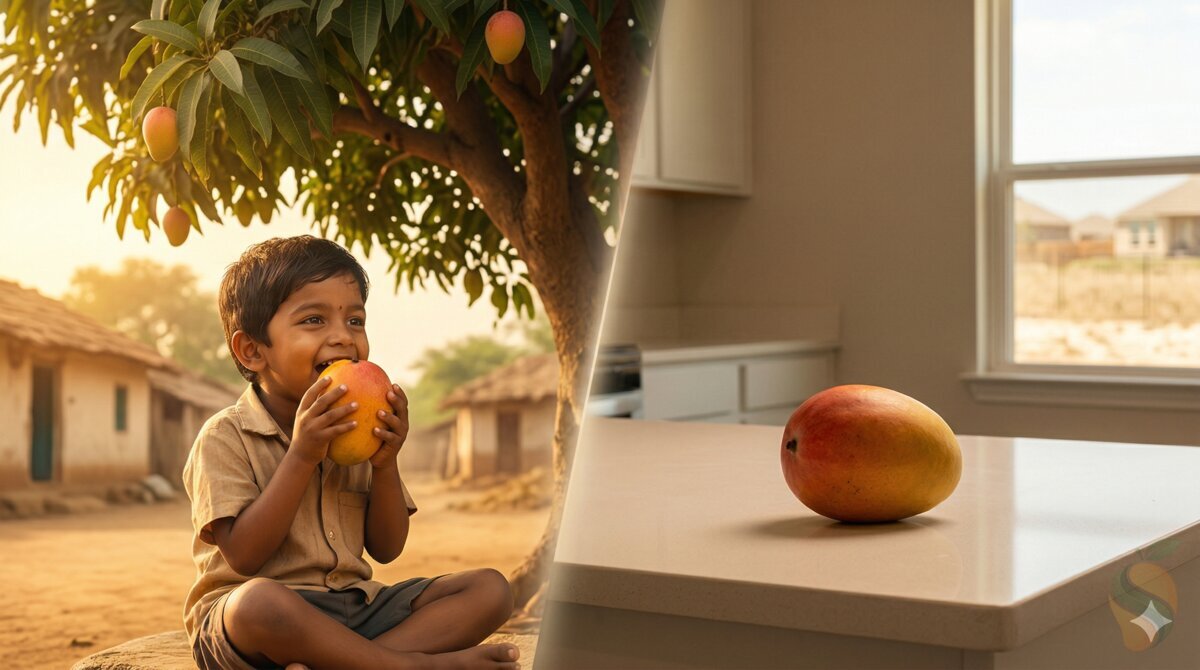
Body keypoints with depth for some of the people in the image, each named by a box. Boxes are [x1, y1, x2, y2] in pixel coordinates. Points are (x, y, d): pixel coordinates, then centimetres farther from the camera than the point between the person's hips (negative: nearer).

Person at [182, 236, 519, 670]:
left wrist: (385, 464, -8)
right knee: (257, 600, -41)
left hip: (353, 607, 6)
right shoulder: (226, 436, -6)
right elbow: (243, 556, -16)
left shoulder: (355, 431, 11)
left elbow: (386, 549, 8)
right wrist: (301, 457, -21)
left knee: (490, 589, -8)